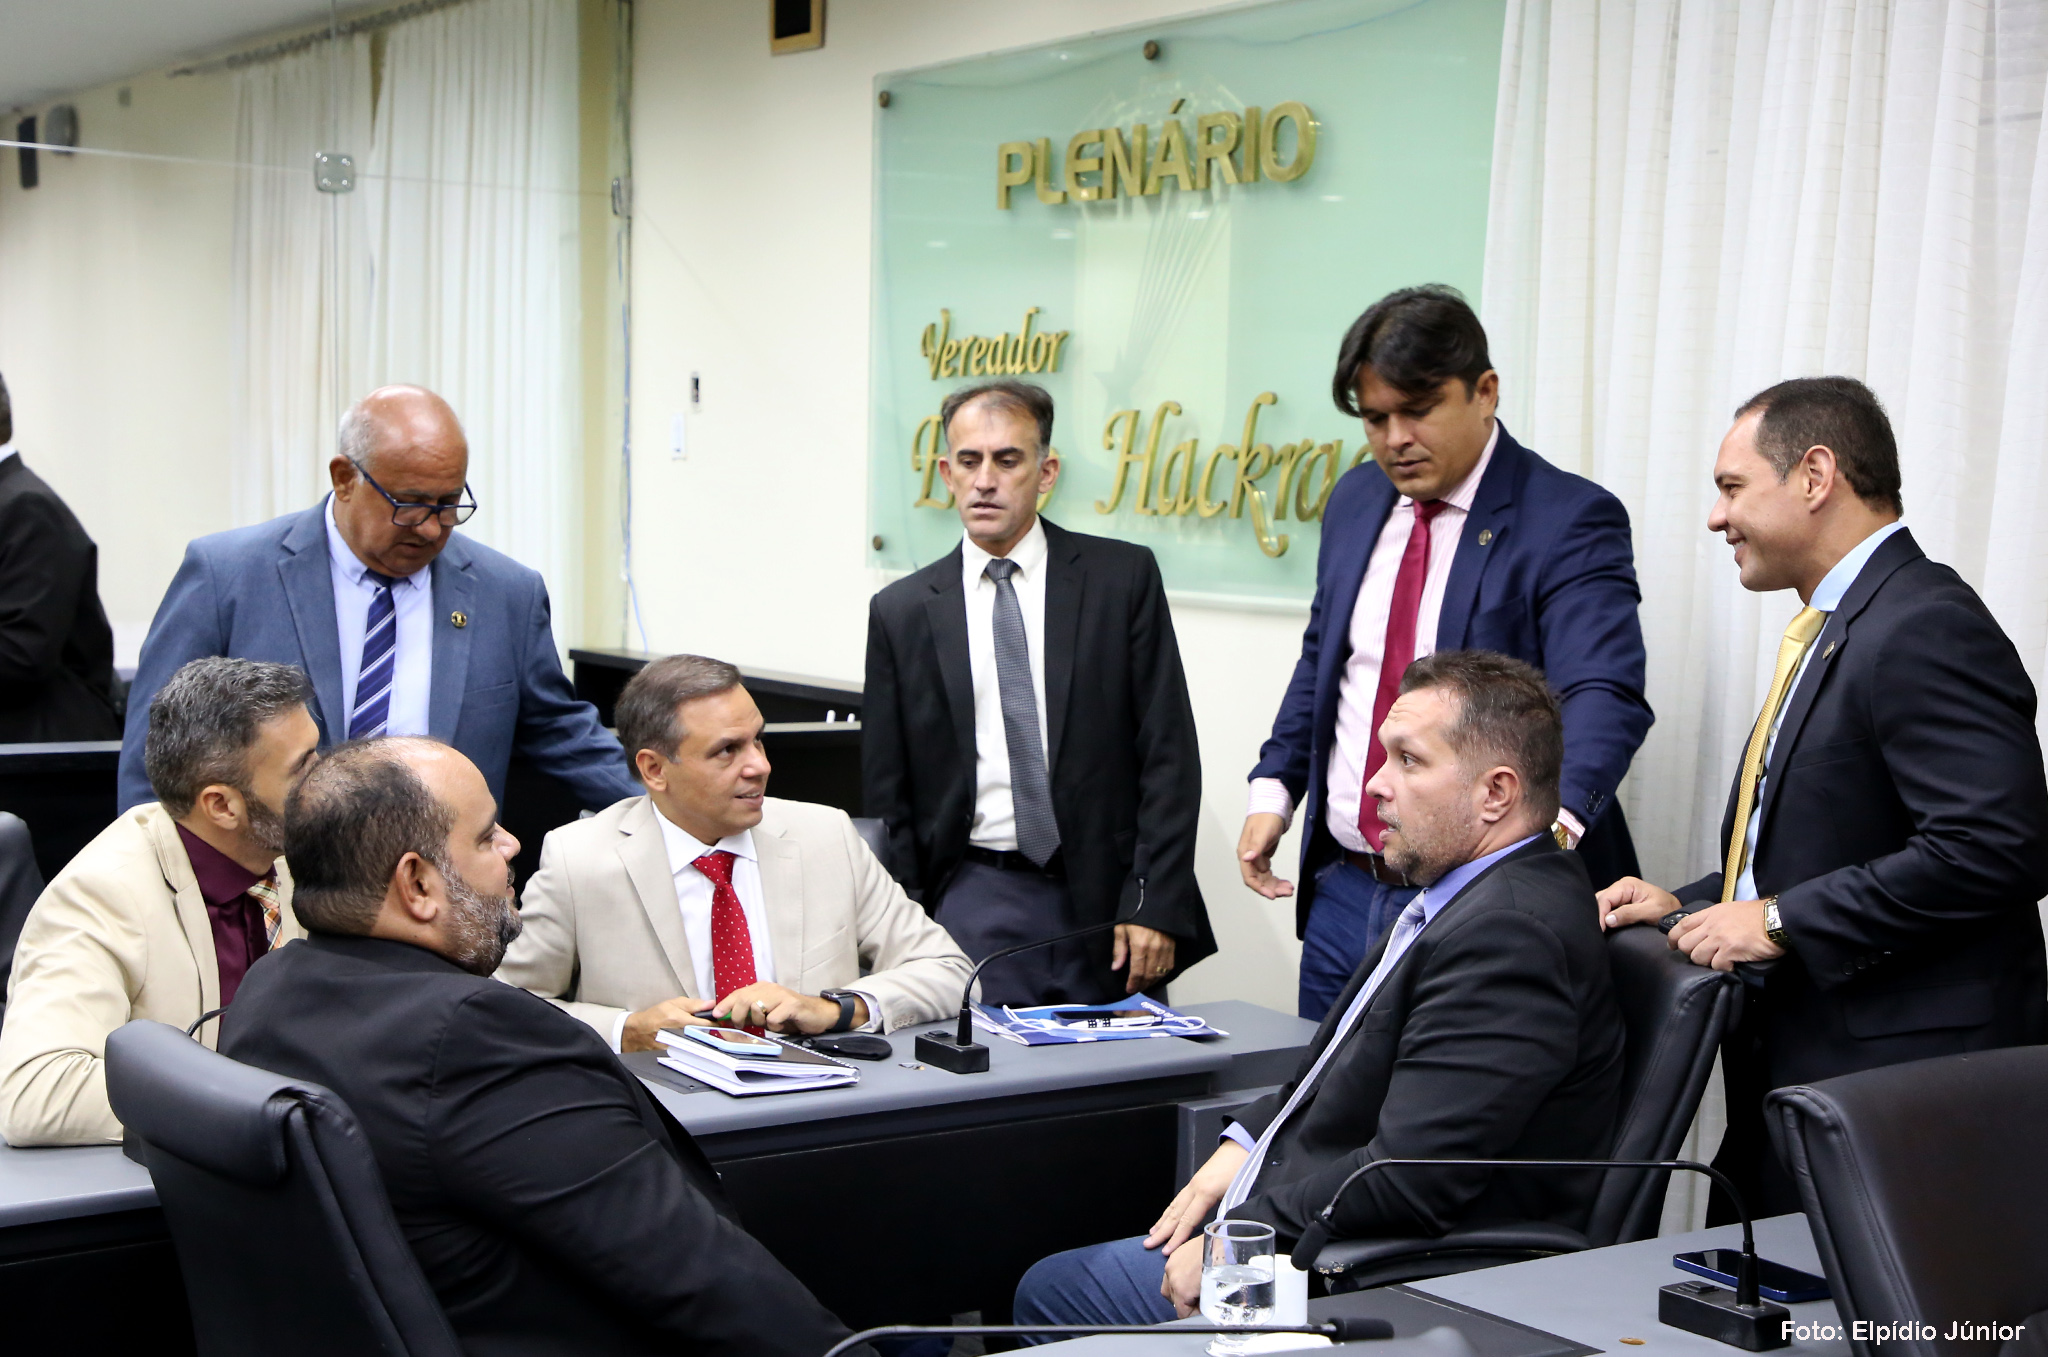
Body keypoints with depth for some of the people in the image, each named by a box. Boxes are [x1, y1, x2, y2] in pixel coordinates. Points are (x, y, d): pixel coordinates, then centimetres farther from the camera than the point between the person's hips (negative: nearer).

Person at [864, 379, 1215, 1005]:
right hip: (974, 906, 1)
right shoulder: (901, 611, 6)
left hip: (1105, 901, 0)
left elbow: (1170, 752, -2)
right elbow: (887, 793, 8)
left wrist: (1154, 902, -9)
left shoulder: (1123, 577, 2)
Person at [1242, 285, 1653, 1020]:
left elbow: (1604, 695, -26)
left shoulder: (1570, 520, -13)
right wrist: (1273, 788, 10)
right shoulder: (1355, 502, 9)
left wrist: (1555, 822, -43)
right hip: (1342, 890, 6)